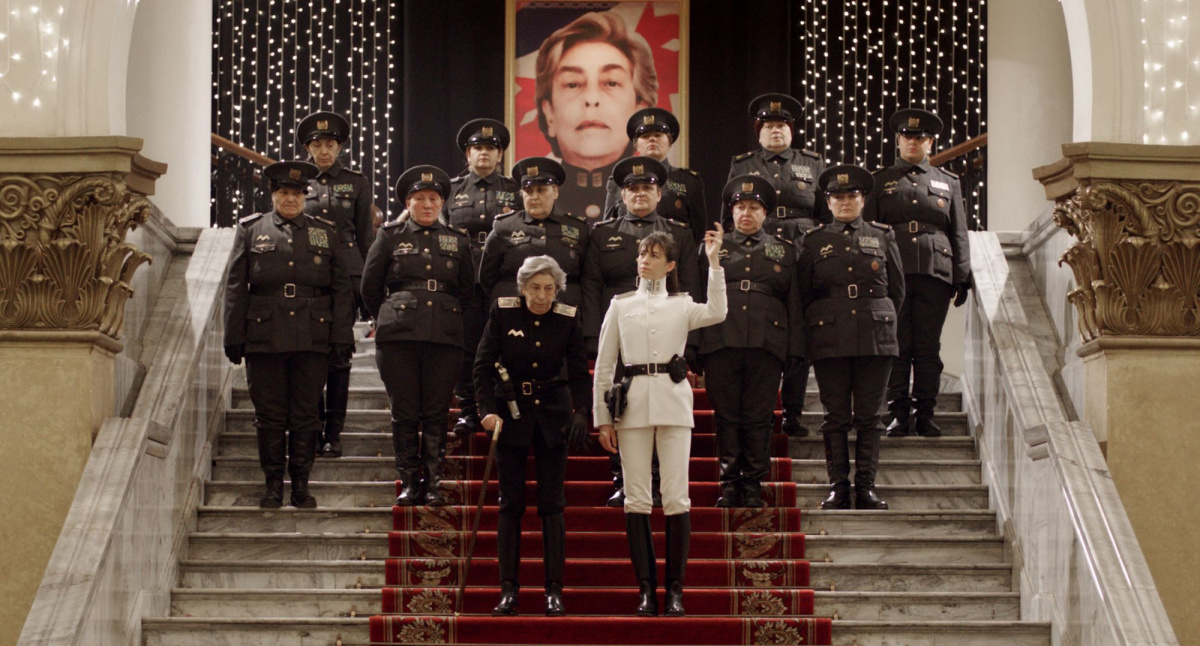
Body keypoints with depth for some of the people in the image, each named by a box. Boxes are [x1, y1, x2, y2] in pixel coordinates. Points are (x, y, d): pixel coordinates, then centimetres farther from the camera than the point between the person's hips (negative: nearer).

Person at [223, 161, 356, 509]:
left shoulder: (326, 232, 12)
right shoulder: (251, 230, 10)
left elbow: (341, 289, 9)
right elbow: (235, 288, 6)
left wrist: (341, 337, 1)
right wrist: (234, 338, 0)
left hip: (312, 339, 0)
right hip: (264, 337, 0)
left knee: (306, 415, 3)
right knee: (270, 415, 2)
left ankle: (301, 485, 11)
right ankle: (273, 485, 11)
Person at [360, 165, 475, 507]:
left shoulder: (457, 241, 12)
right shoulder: (390, 237, 8)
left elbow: (467, 291, 20)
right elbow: (369, 287, 13)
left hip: (444, 338, 1)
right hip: (398, 337, -1)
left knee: (436, 414, 0)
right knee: (404, 413, 0)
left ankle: (434, 483, 5)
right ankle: (409, 482, 7)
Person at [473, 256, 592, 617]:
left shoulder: (568, 320, -5)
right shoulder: (503, 313, -7)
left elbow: (579, 373, -4)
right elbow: (483, 366, -6)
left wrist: (582, 414, -20)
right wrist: (487, 409, -17)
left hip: (551, 414, 1)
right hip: (510, 411, -1)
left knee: (552, 503, -1)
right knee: (511, 503, 0)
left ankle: (554, 590, 2)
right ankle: (508, 589, 4)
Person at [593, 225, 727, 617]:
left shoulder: (682, 306, 12)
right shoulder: (621, 306, 14)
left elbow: (717, 313, -11)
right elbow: (604, 365, 12)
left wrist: (714, 262, -13)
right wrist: (602, 419, 5)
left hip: (673, 402, -1)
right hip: (633, 404, 1)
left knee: (676, 497, -5)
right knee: (636, 498, -2)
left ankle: (675, 589, 0)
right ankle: (646, 589, 3)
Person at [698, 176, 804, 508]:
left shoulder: (784, 250, 17)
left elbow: (794, 303, 14)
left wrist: (795, 351, 5)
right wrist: (693, 347, 4)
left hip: (766, 344, 0)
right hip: (721, 342, 0)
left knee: (759, 418, -1)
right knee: (727, 416, 0)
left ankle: (753, 485, 5)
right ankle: (729, 484, 6)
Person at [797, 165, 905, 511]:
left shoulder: (883, 237, 11)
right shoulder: (814, 241, 9)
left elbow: (897, 289, 15)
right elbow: (802, 294, 12)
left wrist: (881, 321, 12)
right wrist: (817, 329, 7)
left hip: (875, 339, 0)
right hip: (829, 341, 0)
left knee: (869, 417, 0)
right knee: (836, 417, -1)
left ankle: (866, 486, 3)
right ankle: (838, 487, 3)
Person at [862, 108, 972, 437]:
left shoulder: (948, 182, 16)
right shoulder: (881, 181, 13)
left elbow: (959, 234, 14)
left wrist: (962, 277, 6)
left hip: (934, 274, 1)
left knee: (928, 348, 1)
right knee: (897, 346, -2)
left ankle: (926, 414, 6)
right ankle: (899, 414, 2)